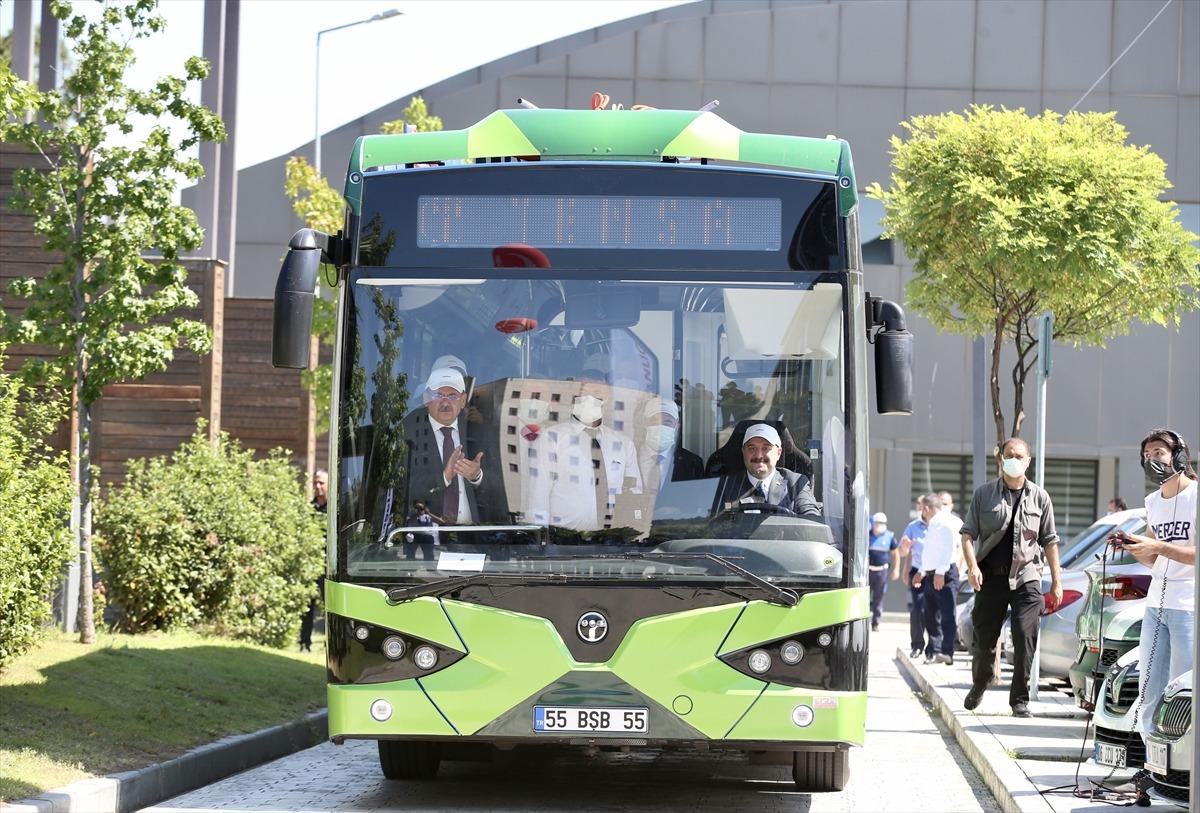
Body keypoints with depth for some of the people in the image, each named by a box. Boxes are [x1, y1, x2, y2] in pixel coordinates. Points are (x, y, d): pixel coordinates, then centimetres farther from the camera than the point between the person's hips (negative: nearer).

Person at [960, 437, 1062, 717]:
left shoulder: (1039, 497, 8)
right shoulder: (983, 494, 4)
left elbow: (1049, 541, 12)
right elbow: (968, 533, 3)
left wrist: (1056, 580, 8)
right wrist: (972, 566, -13)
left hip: (1026, 578, 0)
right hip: (991, 576, 0)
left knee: (1025, 639, -10)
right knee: (984, 639, 7)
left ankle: (1020, 699, -1)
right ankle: (980, 684, 35)